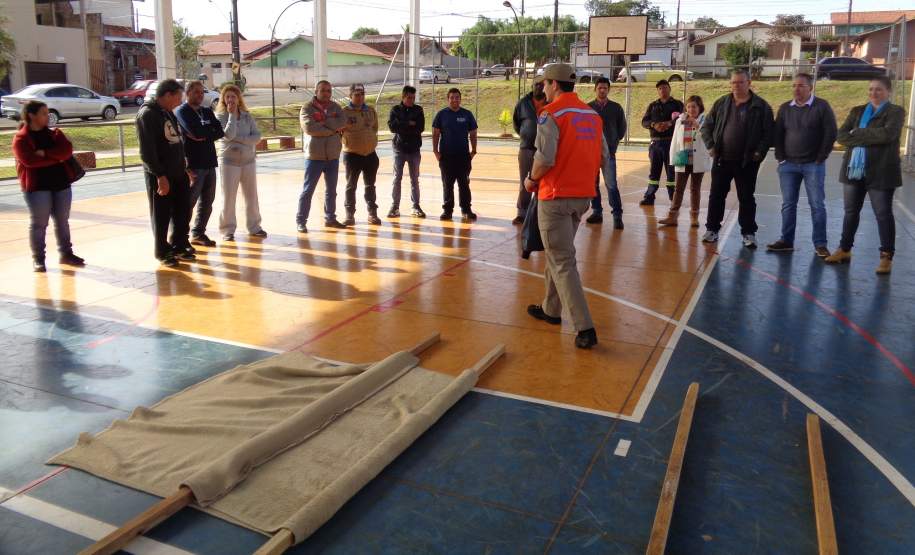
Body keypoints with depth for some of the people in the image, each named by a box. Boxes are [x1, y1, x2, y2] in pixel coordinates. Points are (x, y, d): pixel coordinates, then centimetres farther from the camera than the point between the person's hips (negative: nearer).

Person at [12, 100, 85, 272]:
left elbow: (67, 151, -6)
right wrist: (56, 157, -12)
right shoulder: (21, 138, -3)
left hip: (61, 183, 5)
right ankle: (38, 259, 7)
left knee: (62, 221, 11)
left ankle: (66, 253, 20)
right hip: (37, 186, -5)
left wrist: (45, 153, -17)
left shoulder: (54, 133, 11)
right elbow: (30, 160, -18)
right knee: (38, 224, 0)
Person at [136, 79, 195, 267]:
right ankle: (163, 252, 16)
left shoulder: (168, 113, 15)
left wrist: (185, 168, 17)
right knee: (161, 216, 3)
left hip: (178, 173, 8)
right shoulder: (147, 114, -13)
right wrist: (160, 176, -21)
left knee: (183, 212, 12)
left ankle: (179, 246, 27)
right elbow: (147, 150, -19)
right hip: (159, 176, -8)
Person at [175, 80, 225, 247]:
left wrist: (204, 135, -11)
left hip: (209, 163, 7)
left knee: (207, 202, 11)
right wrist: (210, 129, -2)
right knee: (188, 202, -5)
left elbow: (220, 132, 3)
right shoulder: (181, 112, -4)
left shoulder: (207, 111, 17)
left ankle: (198, 233, 22)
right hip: (192, 164, -7)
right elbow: (196, 131, -19)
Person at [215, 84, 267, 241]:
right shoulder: (220, 116, -3)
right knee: (228, 198, 1)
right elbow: (228, 135, -19)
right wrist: (232, 114, -14)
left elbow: (257, 137, -5)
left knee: (252, 196, 9)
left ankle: (254, 227, 20)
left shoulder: (247, 116, 5)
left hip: (249, 161, 3)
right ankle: (228, 230, 9)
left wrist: (239, 139, -16)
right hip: (229, 162, -3)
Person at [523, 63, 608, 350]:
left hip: (556, 196, -7)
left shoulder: (551, 113, -11)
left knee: (562, 262, -3)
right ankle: (551, 309, 34)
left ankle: (585, 329, -7)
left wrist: (531, 180, -3)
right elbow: (603, 155, 10)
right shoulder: (592, 114, 10)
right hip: (583, 195, 7)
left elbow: (545, 158, -20)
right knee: (557, 253, 23)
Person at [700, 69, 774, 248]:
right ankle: (712, 229, 18)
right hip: (721, 159, 2)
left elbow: (769, 132, -2)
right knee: (716, 196, 7)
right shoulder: (721, 103, 5)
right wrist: (710, 146, -1)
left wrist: (760, 152, -12)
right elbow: (707, 126, 10)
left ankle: (748, 233, 14)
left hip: (747, 162, -2)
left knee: (747, 198, 5)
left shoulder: (761, 106, -2)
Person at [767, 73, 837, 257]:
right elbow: (777, 134, 12)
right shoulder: (785, 108, 8)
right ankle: (786, 241, 13)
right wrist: (780, 157, 3)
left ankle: (820, 244, 3)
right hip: (788, 164, 4)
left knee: (817, 205, -1)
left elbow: (830, 133, -5)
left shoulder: (822, 107, -3)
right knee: (788, 205, 6)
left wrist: (820, 158, -7)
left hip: (813, 165, -3)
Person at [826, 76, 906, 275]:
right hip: (854, 169, 5)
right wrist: (869, 138, -13)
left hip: (880, 171, -5)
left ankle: (886, 257, 4)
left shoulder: (896, 112, 0)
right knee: (850, 212, 12)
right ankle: (844, 249, 24)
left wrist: (857, 133, -12)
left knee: (883, 214, -1)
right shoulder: (857, 111, 13)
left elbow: (887, 134, -19)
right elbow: (841, 135, 0)